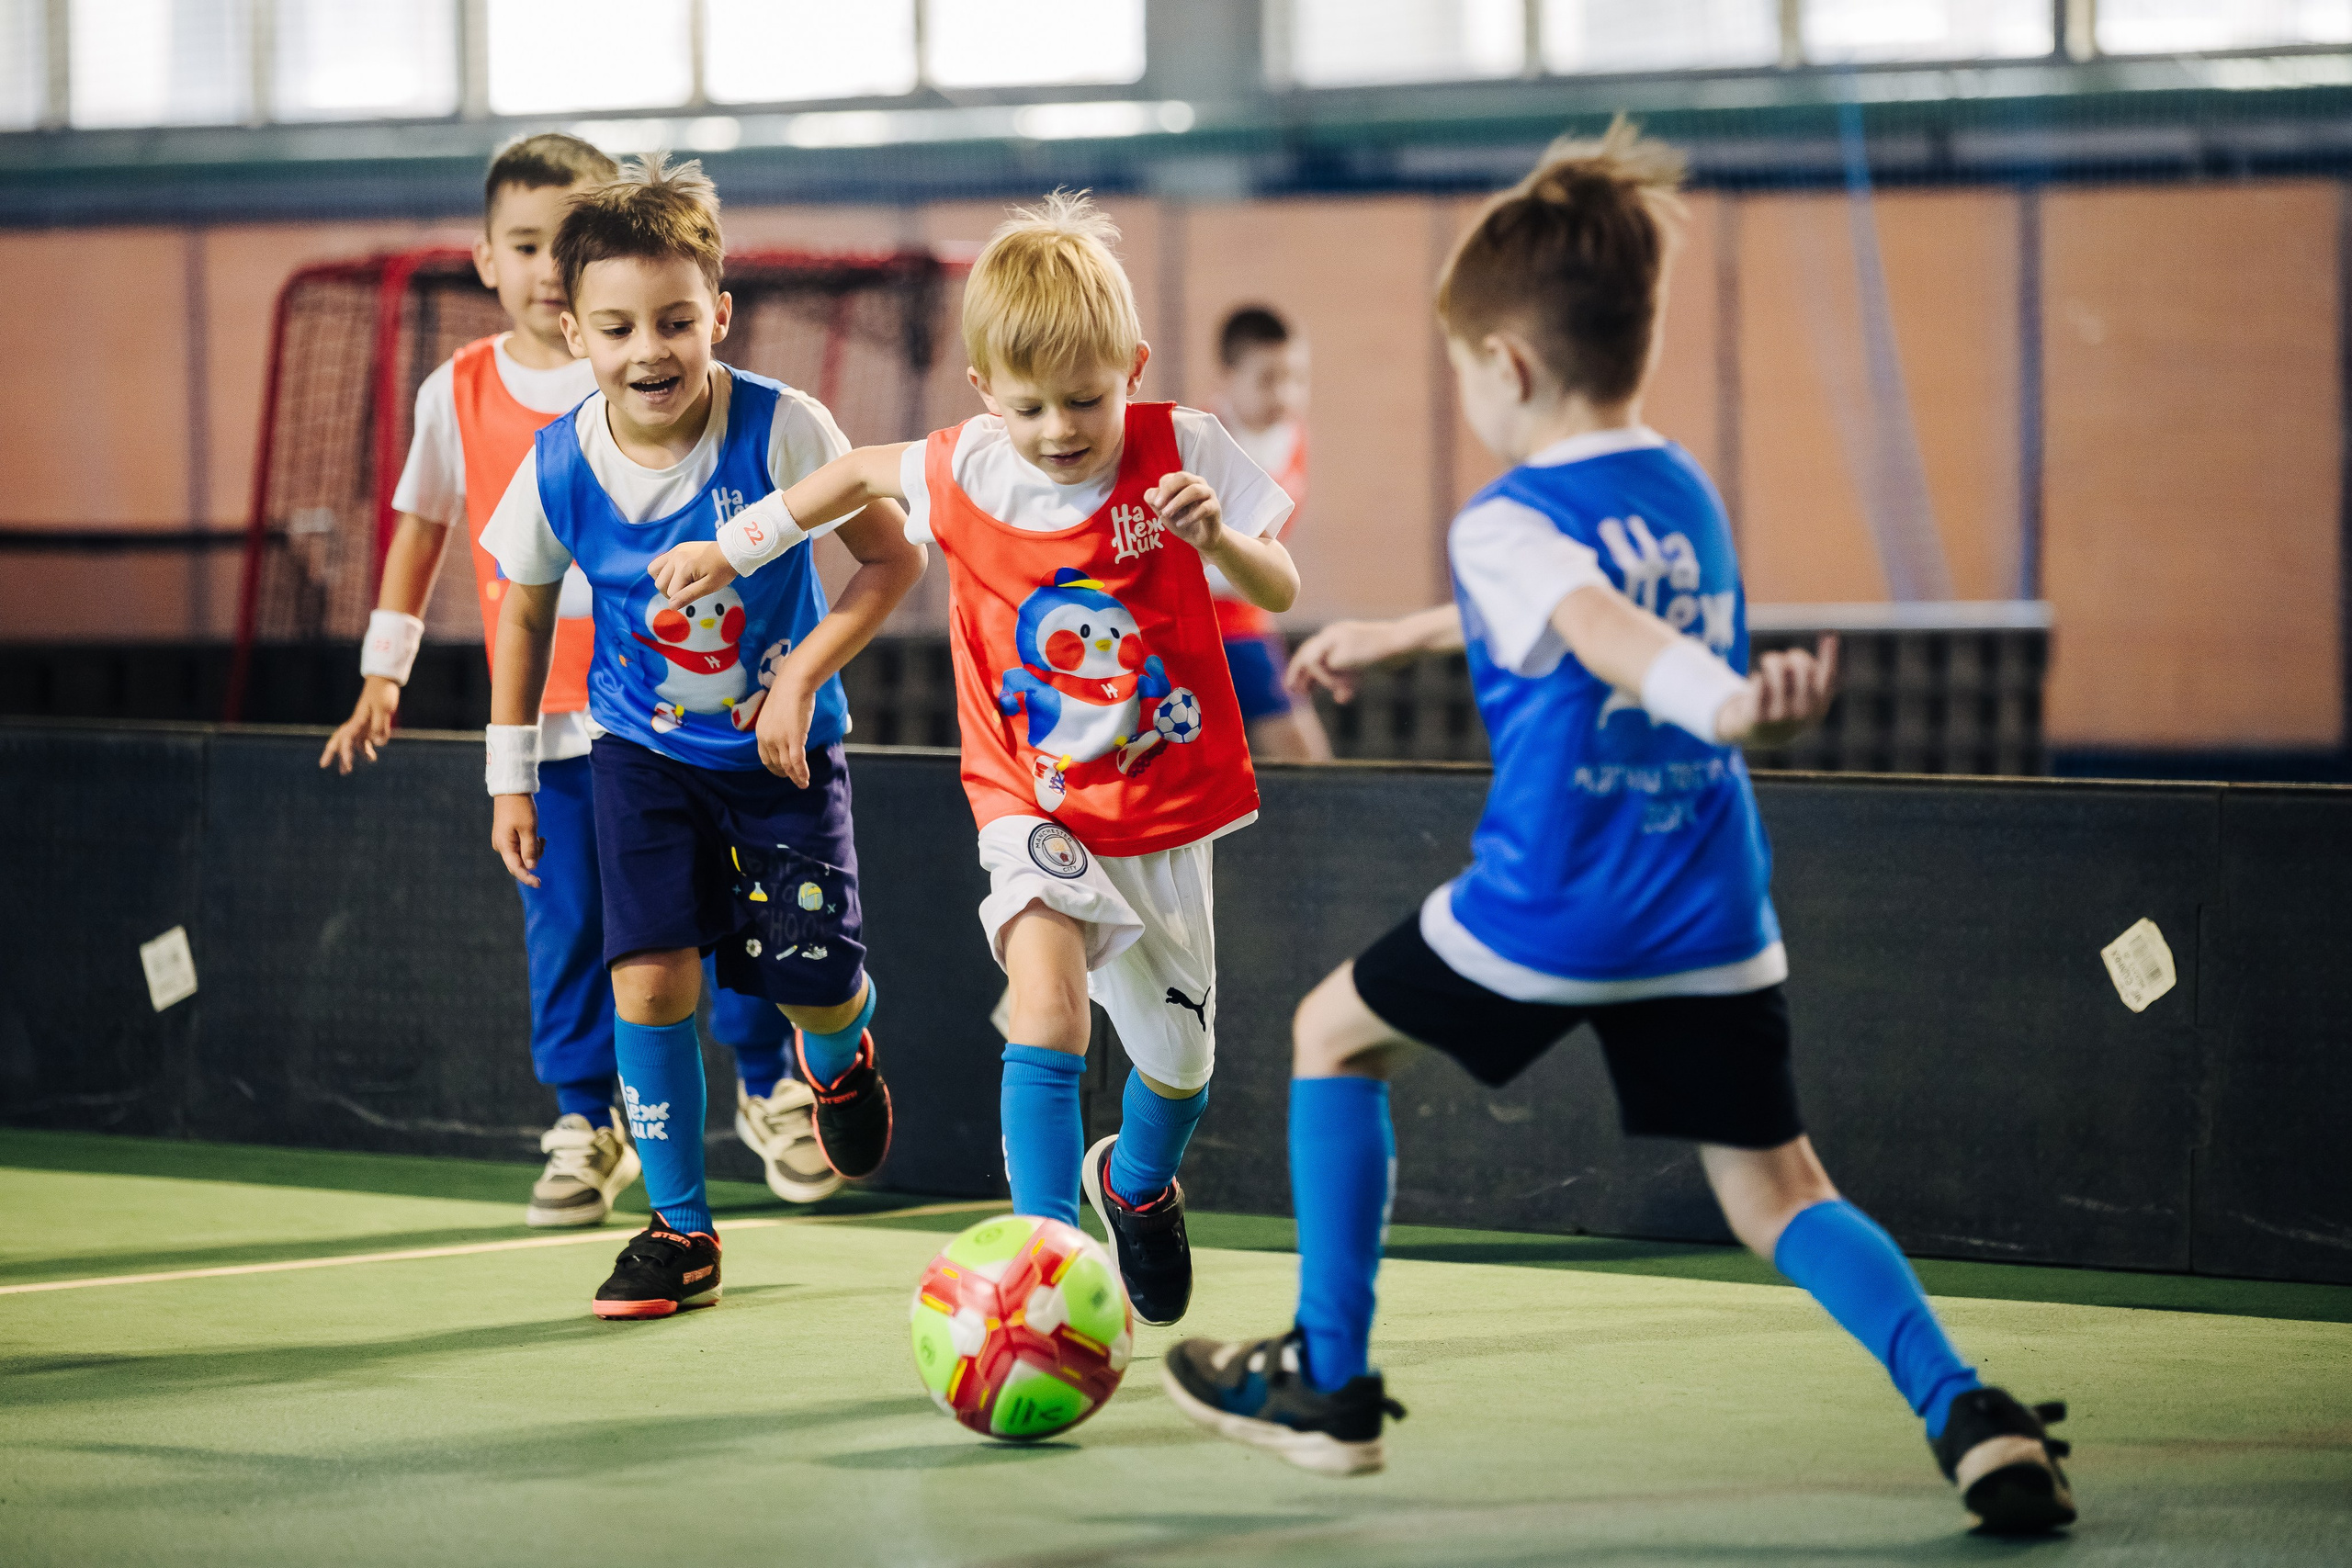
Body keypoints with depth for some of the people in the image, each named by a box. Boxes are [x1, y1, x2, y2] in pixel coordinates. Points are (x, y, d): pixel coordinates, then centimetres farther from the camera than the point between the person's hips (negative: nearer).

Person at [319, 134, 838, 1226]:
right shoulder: (460, 392, 2)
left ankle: (771, 1092, 22)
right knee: (565, 925, 3)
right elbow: (422, 526, 14)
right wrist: (382, 673, 14)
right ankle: (585, 1124, 16)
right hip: (544, 714, 2)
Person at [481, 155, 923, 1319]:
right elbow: (525, 613, 4)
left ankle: (840, 1055, 38)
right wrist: (511, 777, 7)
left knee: (812, 984, -3)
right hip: (644, 751, 1)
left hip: (782, 747, -1)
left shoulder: (779, 430, -22)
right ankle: (679, 1231, 4)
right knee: (650, 977, -12)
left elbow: (895, 557, -11)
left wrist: (803, 675, -19)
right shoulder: (559, 468, -15)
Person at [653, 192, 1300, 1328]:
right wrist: (736, 550, 13)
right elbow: (864, 473, 11)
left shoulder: (1180, 450, -13)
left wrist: (1218, 534, -30)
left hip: (1166, 811, 1)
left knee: (1180, 1066, 14)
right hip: (1036, 806, -1)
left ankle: (1136, 1183, 48)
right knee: (1048, 1003, -28)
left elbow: (1280, 592, -10)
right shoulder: (964, 472, -10)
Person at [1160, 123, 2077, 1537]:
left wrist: (1730, 705, -50)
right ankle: (1968, 1410, -15)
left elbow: (1605, 636, -31)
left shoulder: (1508, 522, -9)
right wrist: (1392, 637, 46)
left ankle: (1330, 1381, 22)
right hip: (1714, 920, 5)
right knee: (1775, 1193, 8)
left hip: (1548, 908, -5)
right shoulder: (1687, 493, 13)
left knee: (1332, 1036, 20)